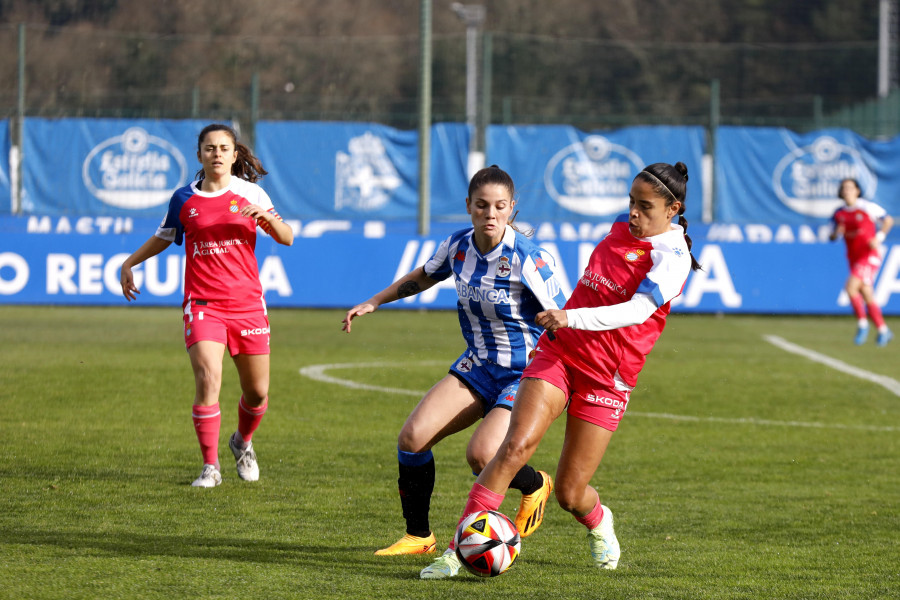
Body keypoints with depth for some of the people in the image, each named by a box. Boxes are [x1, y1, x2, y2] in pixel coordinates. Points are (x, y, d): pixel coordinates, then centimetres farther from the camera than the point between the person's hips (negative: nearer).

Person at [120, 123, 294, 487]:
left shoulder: (249, 193, 4)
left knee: (257, 392, 6)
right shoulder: (184, 198, 6)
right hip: (202, 304, -1)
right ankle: (210, 467, -13)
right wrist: (130, 263, 17)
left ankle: (243, 442, 38)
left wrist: (267, 217, -18)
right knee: (208, 378, -21)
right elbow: (164, 237, 23)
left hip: (247, 303, 1)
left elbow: (287, 238, 1)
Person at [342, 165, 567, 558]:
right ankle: (418, 536, 9)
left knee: (481, 454, -26)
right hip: (477, 366, 6)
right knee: (412, 438, -9)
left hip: (525, 374, -6)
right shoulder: (458, 247, -3)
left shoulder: (527, 259, -21)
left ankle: (534, 485, 10)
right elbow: (423, 277, 20)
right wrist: (373, 303, 18)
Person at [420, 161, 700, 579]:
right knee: (515, 446, -19)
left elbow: (637, 310, -28)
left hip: (606, 378, -4)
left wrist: (573, 318, -40)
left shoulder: (672, 256, -13)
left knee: (570, 494, 0)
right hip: (558, 353, 4)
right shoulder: (622, 228, 8)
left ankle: (598, 523, 38)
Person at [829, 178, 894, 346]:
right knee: (867, 296, 6)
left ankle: (862, 324, -7)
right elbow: (833, 237, 11)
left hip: (870, 255, -6)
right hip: (854, 257, 6)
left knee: (851, 287, -22)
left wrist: (879, 237, -13)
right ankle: (883, 331, 18)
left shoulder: (868, 207, -7)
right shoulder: (839, 214, 7)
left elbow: (888, 220, 1)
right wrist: (836, 233, -12)